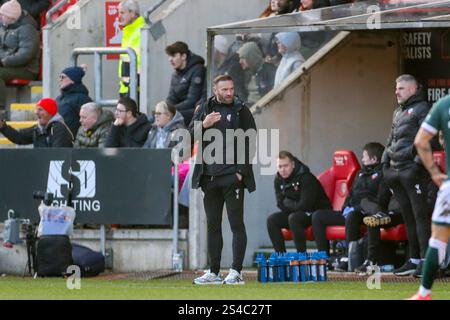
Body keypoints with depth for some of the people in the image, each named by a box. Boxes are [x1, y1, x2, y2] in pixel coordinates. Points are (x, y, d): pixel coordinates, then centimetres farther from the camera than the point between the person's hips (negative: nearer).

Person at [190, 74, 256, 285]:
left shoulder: (241, 111, 2)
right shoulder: (204, 109, 13)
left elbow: (250, 143, -1)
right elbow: (191, 135, 8)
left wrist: (241, 171, -9)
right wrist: (204, 125, -12)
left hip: (232, 176, -4)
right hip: (209, 177, 4)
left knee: (236, 224, -6)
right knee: (213, 225, 8)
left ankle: (236, 272, -5)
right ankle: (214, 273, 13)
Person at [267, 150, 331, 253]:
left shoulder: (306, 178, -23)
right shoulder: (279, 179, -1)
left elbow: (304, 205, -26)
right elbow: (281, 204, 3)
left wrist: (288, 203, -12)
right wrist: (294, 205, -13)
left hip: (317, 213, -8)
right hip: (297, 212, 8)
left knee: (294, 218, -34)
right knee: (272, 220, -11)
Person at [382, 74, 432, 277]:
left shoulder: (422, 109, -4)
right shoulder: (398, 112, 23)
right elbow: (391, 140, 29)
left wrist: (419, 162, -19)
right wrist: (385, 163, 18)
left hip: (413, 171, -9)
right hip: (396, 172, 9)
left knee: (420, 215, -11)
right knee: (408, 217, 11)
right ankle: (414, 260, 15)